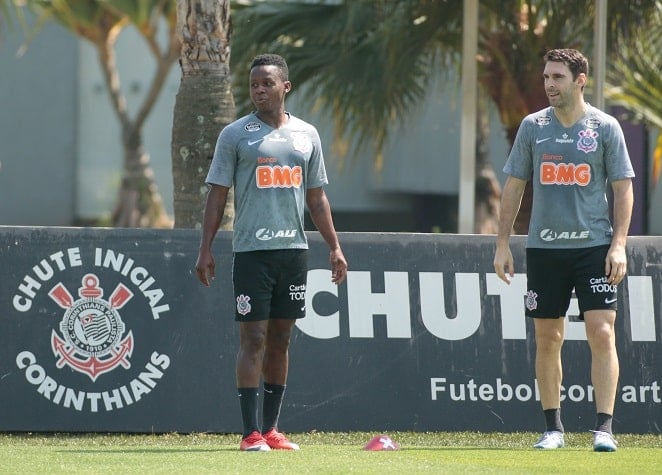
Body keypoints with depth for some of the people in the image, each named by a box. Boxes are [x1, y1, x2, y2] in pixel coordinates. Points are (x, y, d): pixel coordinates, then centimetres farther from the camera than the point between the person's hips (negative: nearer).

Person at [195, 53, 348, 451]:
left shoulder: (307, 135, 11)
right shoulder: (236, 134, 0)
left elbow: (317, 197, 15)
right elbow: (217, 195, 0)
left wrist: (335, 247, 9)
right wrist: (205, 250, -7)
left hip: (294, 250, 4)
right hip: (252, 250, -4)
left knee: (281, 340, 7)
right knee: (253, 339, -7)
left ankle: (271, 429, 13)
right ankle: (251, 433, -7)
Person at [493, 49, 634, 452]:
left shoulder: (605, 127, 0)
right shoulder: (532, 127, 6)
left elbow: (623, 188, 1)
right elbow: (514, 187, 10)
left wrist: (618, 245, -9)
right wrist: (503, 244, 5)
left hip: (595, 246, -3)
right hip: (544, 248, 3)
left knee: (602, 333, -12)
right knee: (547, 339, 5)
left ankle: (604, 427, -11)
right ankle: (554, 428, 14)